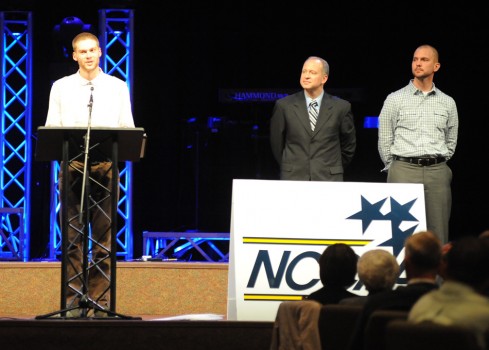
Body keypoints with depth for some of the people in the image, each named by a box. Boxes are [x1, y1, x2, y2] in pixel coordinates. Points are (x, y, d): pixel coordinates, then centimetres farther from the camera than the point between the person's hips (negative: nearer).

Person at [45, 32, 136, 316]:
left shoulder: (117, 87, 10)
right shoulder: (61, 87, 10)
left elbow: (128, 128, 8)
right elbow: (52, 127, 7)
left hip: (106, 166, 0)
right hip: (72, 165, 0)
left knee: (103, 236, -2)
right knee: (72, 236, -2)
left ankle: (101, 300, 1)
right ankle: (73, 300, 1)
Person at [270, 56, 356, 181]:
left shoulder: (340, 107, 2)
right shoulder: (284, 106, 2)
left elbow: (348, 145, 14)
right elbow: (276, 143, 13)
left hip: (329, 180, 0)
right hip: (293, 179, 0)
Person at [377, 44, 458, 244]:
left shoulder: (447, 103, 12)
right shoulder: (395, 100, 5)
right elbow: (385, 141, 8)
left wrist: (438, 165, 14)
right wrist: (394, 169, 9)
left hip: (437, 173, 2)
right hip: (404, 170, -2)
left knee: (437, 235, -2)